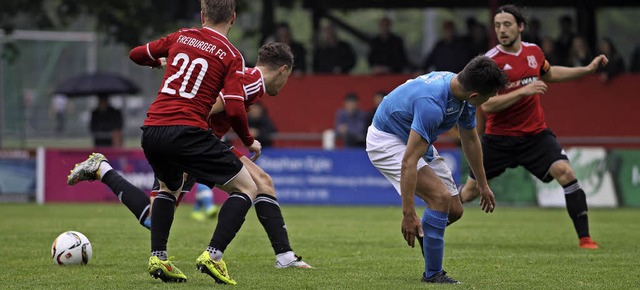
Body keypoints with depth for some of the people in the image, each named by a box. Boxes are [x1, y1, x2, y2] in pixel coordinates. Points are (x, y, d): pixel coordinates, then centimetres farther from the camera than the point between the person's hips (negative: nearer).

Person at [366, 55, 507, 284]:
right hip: (387, 140, -8)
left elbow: (470, 140, 9)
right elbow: (409, 162, -38)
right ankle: (433, 274, -10)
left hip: (417, 141, 8)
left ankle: (421, 231, 37)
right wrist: (408, 214, -37)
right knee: (441, 197, -23)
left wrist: (482, 184, 18)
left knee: (454, 209, 5)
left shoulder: (462, 95, -11)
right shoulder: (432, 104, -39)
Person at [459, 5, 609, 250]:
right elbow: (486, 105, -22)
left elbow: (548, 74, 26)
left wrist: (588, 69, 21)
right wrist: (523, 91, -29)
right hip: (499, 137, -3)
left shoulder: (534, 51, 3)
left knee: (565, 172, -18)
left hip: (535, 134, 3)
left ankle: (585, 238, -13)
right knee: (470, 191, 5)